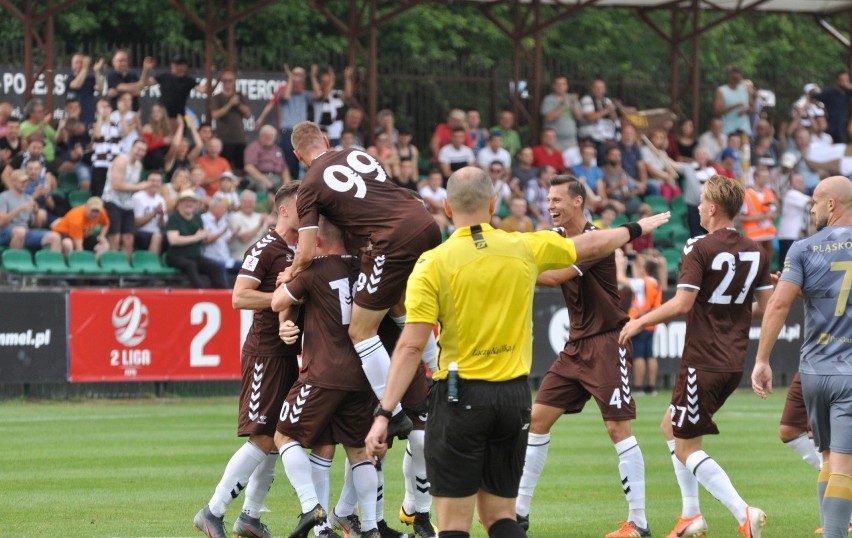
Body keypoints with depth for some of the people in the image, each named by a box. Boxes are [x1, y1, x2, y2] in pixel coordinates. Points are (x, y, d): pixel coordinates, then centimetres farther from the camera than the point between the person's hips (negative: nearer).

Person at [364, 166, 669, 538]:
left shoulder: (433, 264, -8)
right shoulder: (524, 249, 2)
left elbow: (411, 346, -13)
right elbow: (592, 245, 20)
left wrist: (383, 414, -12)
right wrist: (637, 229, 39)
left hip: (460, 399, -4)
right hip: (514, 396, 4)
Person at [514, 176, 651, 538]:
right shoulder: (557, 237, 9)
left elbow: (554, 277, -26)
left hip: (607, 344, -8)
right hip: (577, 344, 8)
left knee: (618, 428, -10)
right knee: (538, 419, 4)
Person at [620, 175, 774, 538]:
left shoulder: (700, 248, -14)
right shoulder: (755, 252, 5)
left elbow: (682, 303, -19)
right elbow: (767, 305, 7)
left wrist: (640, 322, -5)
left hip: (703, 362, -8)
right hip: (734, 362, 8)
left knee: (687, 449, -1)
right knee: (671, 427, 23)